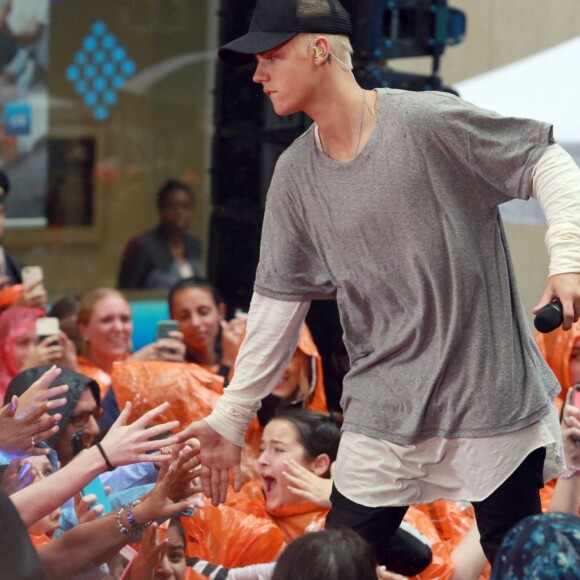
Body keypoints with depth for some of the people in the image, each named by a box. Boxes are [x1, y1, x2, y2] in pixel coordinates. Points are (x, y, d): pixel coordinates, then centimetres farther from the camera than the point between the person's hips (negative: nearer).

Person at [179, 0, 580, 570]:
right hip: (383, 411, 4)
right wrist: (228, 418, 6)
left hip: (493, 394, -4)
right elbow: (277, 303, 8)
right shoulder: (295, 175, 5)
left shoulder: (427, 121, -11)